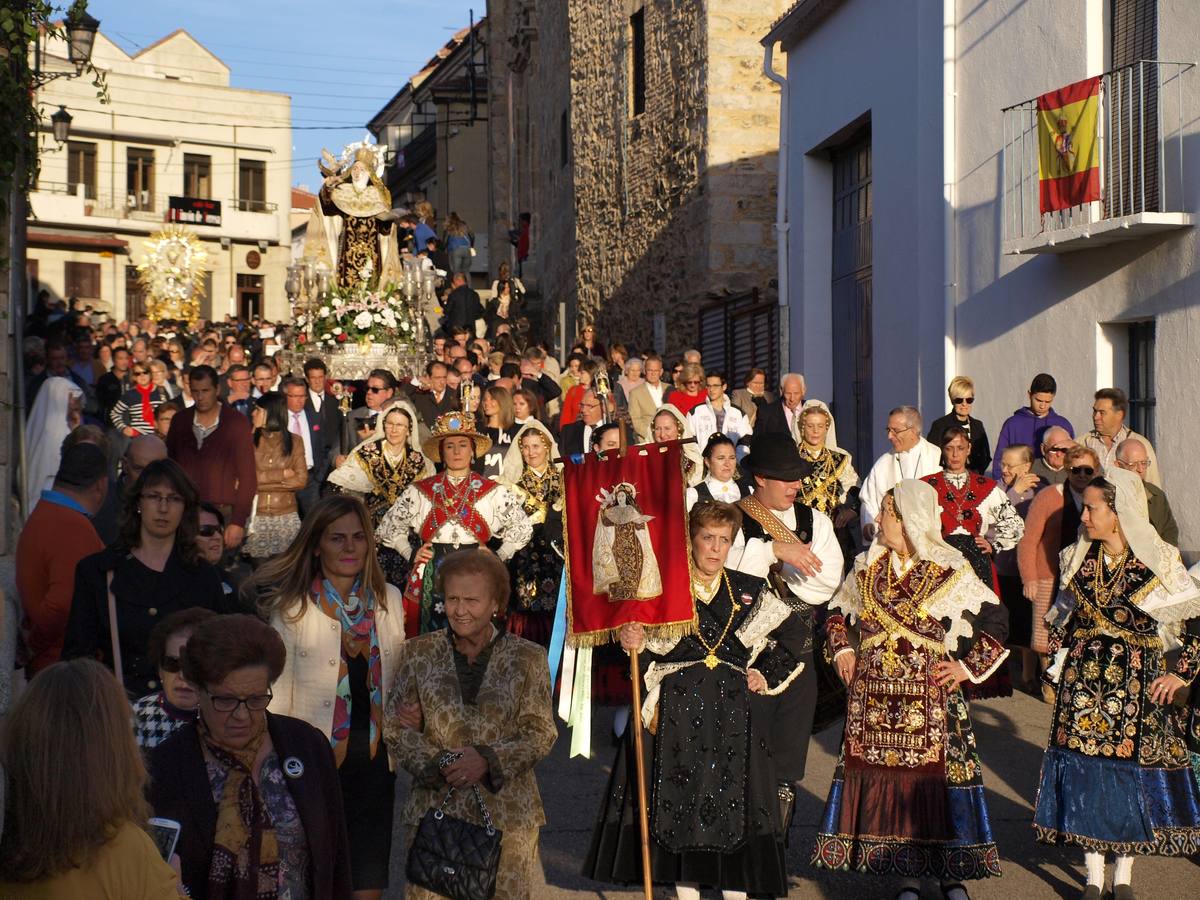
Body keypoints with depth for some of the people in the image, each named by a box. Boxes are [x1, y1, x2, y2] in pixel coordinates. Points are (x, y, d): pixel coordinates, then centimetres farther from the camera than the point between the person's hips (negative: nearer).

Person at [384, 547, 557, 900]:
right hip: (434, 807, 1)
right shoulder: (418, 653, 5)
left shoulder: (527, 658, 2)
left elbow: (542, 732, 0)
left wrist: (489, 759, -15)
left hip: (508, 813, -1)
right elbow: (395, 725, 5)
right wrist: (436, 764, -11)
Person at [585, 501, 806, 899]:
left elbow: (792, 634, 20)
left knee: (734, 802, 4)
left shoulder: (751, 592, 7)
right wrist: (634, 646, -25)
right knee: (680, 800, 1)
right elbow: (646, 659, -4)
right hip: (678, 714, -2)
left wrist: (767, 675, 11)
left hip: (732, 715, 2)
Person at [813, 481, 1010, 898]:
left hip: (929, 699, -3)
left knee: (934, 780, -1)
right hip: (873, 698, 3)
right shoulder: (867, 566, 7)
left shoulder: (951, 570, -4)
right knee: (886, 782, 3)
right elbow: (837, 610, 23)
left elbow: (996, 619, 1)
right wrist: (842, 649, 10)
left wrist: (969, 666, -4)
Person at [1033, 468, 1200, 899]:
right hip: (1083, 681, 3)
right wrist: (1060, 662, 10)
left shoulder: (1158, 563, -8)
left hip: (1135, 684, -3)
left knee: (1131, 772, 3)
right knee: (1085, 772, 1)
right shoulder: (1078, 559, 3)